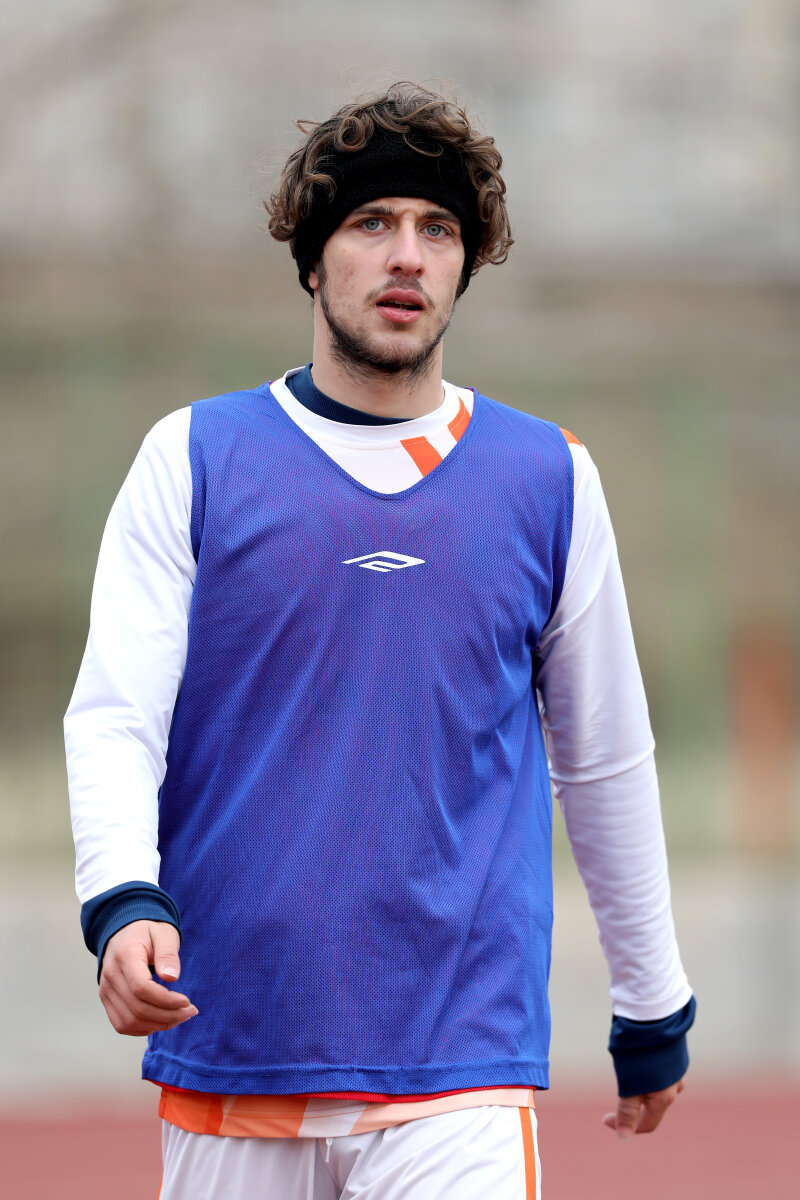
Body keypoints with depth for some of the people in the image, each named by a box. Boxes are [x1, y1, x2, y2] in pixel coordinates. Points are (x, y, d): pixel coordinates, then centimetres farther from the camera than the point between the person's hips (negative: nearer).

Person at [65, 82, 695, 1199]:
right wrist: (123, 903, -20)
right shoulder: (194, 459, 5)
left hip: (461, 1059, 0)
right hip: (227, 1052, 1)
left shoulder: (550, 479, 8)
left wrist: (654, 1008, 20)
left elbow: (605, 760, 16)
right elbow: (113, 715, -1)